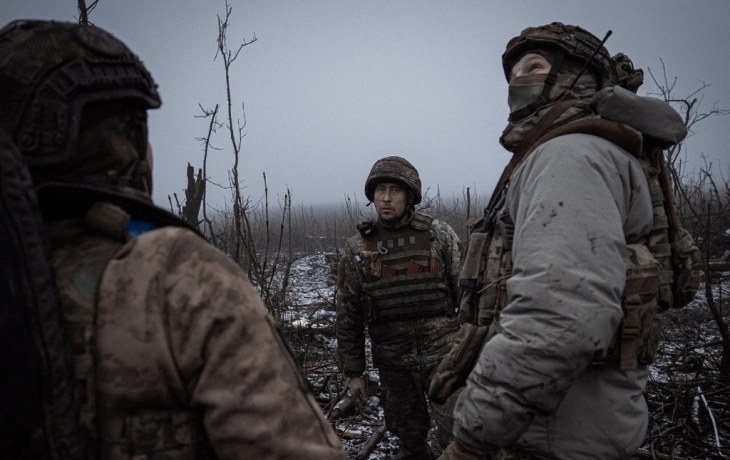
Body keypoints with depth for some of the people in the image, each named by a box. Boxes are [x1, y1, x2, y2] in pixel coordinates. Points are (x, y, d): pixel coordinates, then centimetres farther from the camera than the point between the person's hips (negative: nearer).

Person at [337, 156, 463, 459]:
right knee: (409, 435, 16)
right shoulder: (356, 250, -2)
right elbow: (348, 315, 2)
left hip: (444, 355, -1)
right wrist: (353, 371, 3)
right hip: (393, 365, 2)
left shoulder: (439, 235, -5)